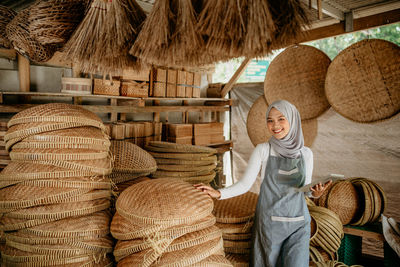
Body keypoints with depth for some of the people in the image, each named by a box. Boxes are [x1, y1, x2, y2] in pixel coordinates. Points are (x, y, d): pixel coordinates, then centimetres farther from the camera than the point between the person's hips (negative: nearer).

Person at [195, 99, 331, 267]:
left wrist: (315, 192, -9)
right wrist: (219, 193, -21)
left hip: (298, 224, 2)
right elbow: (245, 184, -7)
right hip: (269, 222, -2)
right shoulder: (262, 150, -5)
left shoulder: (306, 153, 3)